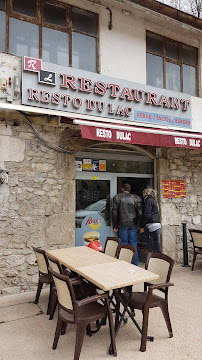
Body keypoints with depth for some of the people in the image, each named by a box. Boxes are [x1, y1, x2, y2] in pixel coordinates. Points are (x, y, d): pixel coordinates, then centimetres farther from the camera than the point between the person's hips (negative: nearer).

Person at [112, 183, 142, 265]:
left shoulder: (117, 197, -1)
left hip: (122, 225, -1)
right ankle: (135, 264, 15)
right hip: (133, 225, 1)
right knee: (133, 245, 9)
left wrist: (115, 226, 3)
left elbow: (114, 212, -2)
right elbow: (140, 212, 1)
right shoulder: (136, 198, 1)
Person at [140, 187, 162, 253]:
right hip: (156, 226, 10)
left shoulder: (148, 200, -6)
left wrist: (142, 226, -5)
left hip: (153, 226, -10)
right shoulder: (152, 200, 22)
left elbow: (147, 215, -14)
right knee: (154, 248, 11)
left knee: (157, 248, -9)